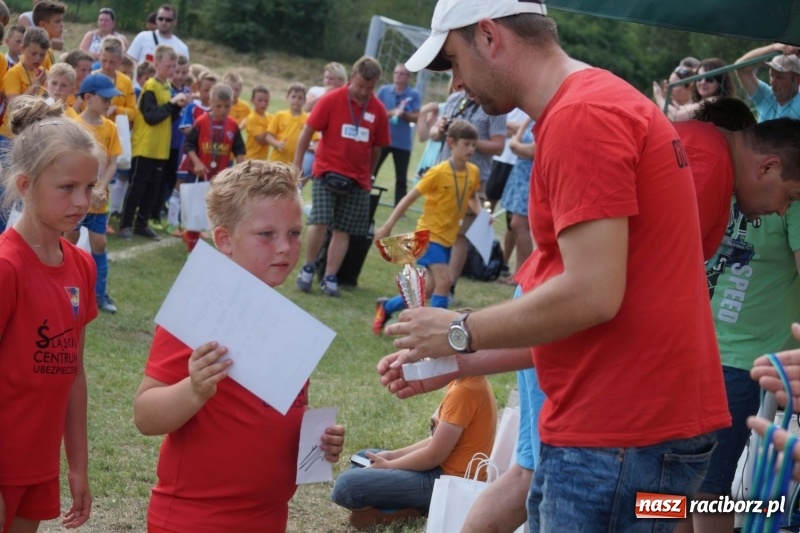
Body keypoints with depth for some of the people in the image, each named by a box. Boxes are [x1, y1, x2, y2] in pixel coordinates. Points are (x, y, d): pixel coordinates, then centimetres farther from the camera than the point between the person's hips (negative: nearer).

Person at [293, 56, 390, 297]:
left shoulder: (378, 110, 1)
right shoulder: (331, 100, -7)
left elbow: (376, 147, 11)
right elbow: (307, 132, -3)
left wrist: (369, 176, 16)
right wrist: (297, 166, -4)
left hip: (358, 179, 3)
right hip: (327, 172, -2)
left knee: (343, 230, 2)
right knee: (320, 223, -11)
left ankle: (330, 278, 8)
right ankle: (308, 269, 7)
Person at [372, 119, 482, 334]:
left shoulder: (473, 172, -3)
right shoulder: (438, 172, -18)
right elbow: (410, 198, -13)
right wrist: (387, 226, -14)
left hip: (448, 238, 6)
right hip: (429, 234, -6)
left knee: (428, 288, 10)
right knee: (444, 280, -20)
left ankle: (386, 307, 30)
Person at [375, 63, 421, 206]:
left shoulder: (414, 94, -1)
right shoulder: (384, 90, 1)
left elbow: (416, 117, -4)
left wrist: (404, 114, -21)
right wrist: (391, 113, -17)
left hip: (403, 142, 0)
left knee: (401, 179, 4)